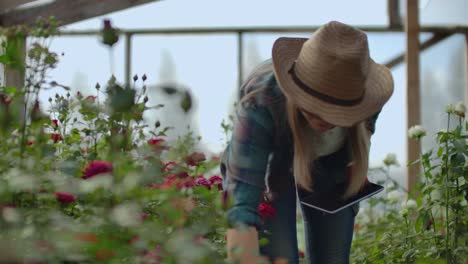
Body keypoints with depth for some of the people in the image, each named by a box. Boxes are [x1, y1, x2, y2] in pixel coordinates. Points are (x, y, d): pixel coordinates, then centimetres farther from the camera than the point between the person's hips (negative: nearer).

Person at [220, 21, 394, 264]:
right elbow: (241, 206, -48)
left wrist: (356, 167, -16)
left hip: (332, 165, 3)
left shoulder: (362, 93, -29)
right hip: (270, 162, -3)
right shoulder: (260, 101, -41)